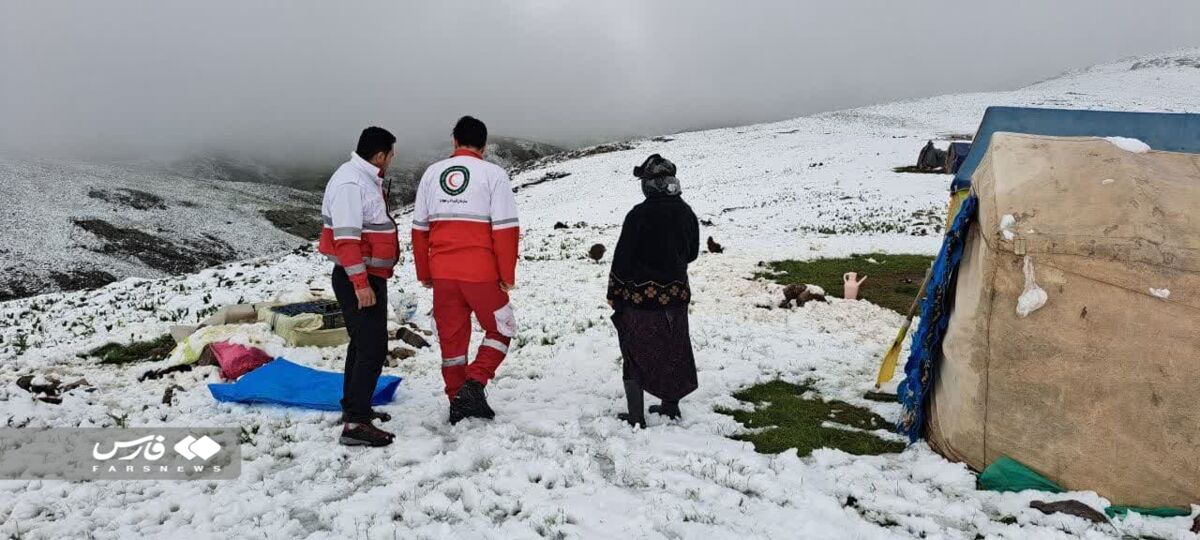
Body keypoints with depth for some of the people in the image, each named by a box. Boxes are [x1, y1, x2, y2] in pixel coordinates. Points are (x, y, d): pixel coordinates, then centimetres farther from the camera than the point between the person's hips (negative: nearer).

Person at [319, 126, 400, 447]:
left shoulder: (366, 179, 14)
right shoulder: (350, 183, -19)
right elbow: (345, 237, -25)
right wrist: (360, 283, -28)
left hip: (370, 277, 11)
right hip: (357, 280, -11)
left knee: (362, 343, 19)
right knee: (373, 348, -12)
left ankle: (353, 406, 31)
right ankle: (355, 423, -10)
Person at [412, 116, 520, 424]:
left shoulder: (432, 173, 8)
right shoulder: (493, 174, -5)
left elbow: (419, 228, 10)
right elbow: (505, 229, -10)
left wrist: (424, 273, 17)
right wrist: (508, 276, -3)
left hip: (442, 274, 4)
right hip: (481, 273, -4)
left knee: (451, 337, 15)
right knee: (501, 330, 14)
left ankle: (458, 403, 21)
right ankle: (474, 384, -3)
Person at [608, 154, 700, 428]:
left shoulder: (639, 215, -18)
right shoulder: (686, 213, 0)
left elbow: (622, 258, -15)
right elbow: (691, 253, 12)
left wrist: (613, 293, -4)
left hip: (641, 296, -5)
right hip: (676, 295, 6)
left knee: (635, 354, 5)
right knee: (672, 351, 18)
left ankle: (636, 416, 8)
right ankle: (670, 406, 29)